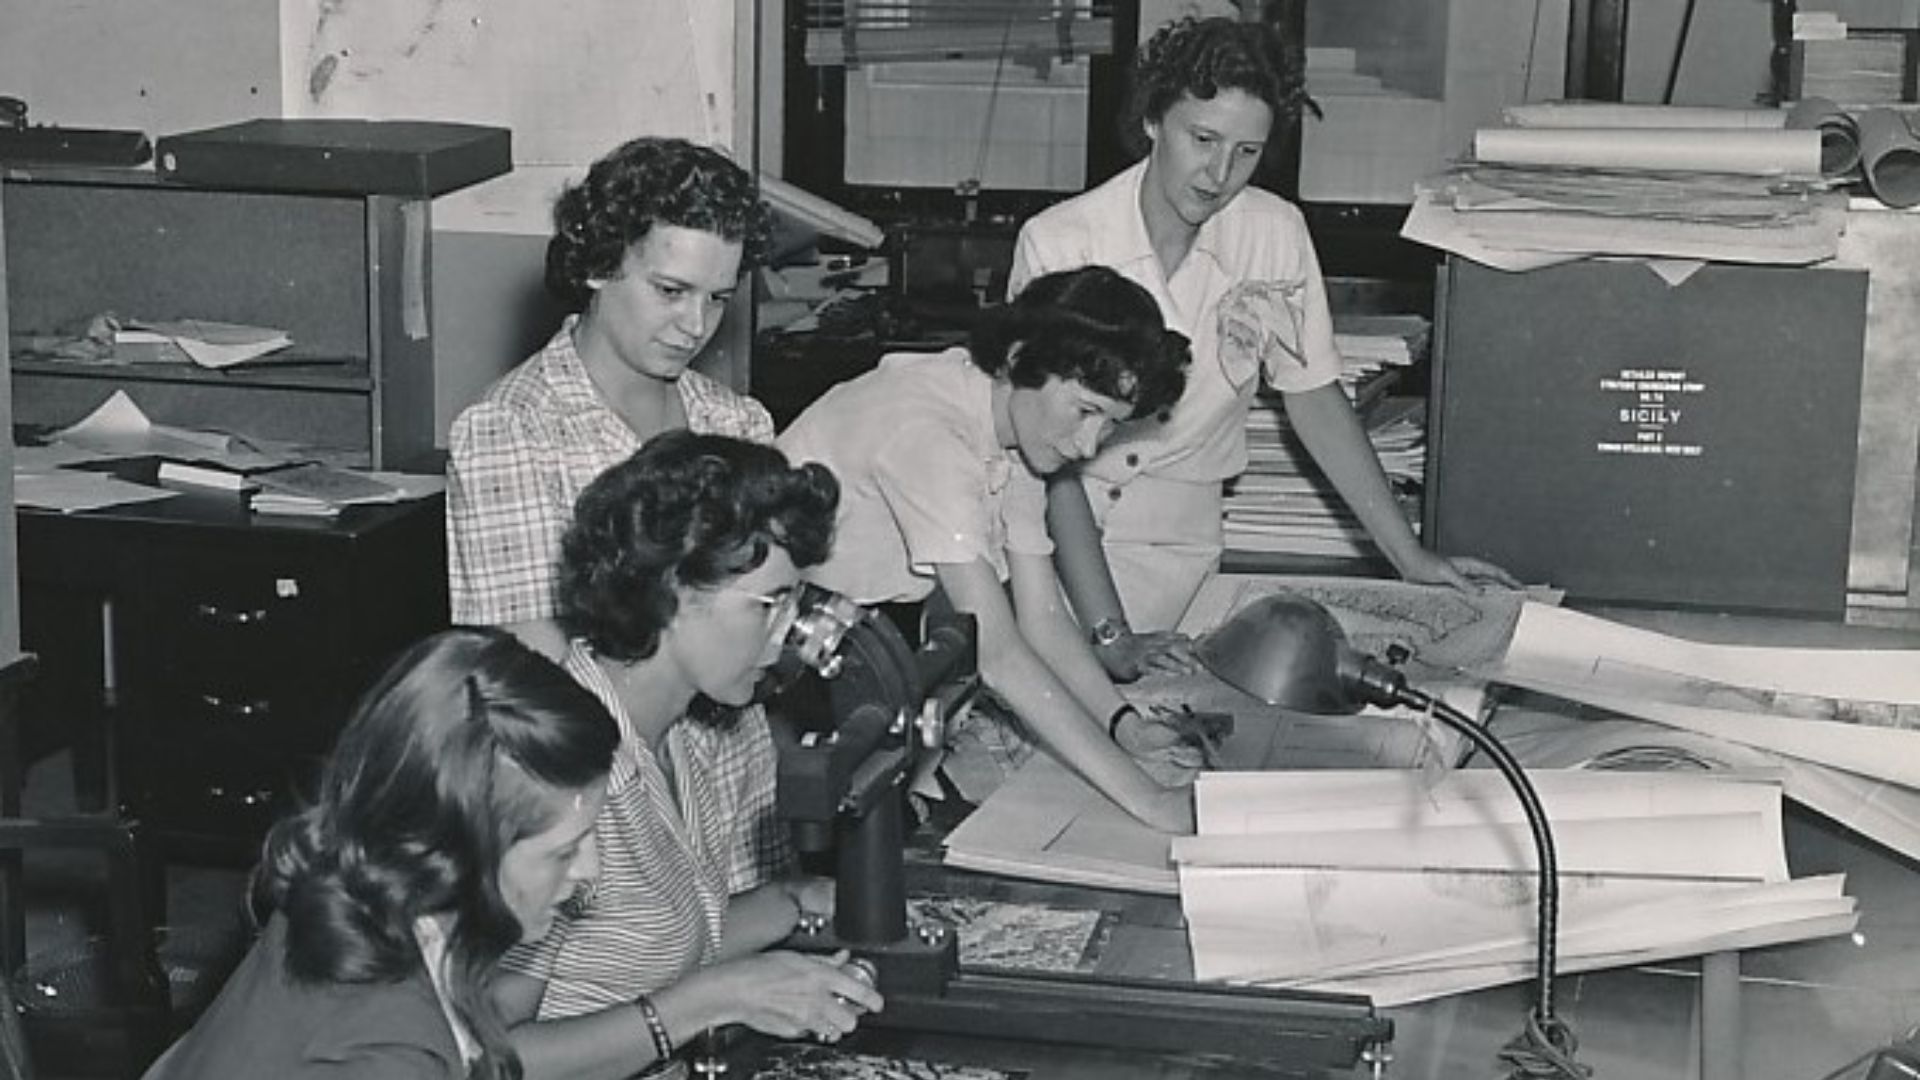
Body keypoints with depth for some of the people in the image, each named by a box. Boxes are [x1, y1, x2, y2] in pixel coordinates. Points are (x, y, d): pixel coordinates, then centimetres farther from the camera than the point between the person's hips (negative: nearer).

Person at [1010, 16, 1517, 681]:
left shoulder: (1275, 234, -4)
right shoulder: (1060, 244, -15)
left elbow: (1314, 398, 9)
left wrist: (1413, 561, 7)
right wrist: (1110, 636, -25)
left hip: (1169, 541, 1)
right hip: (1044, 521, -1)